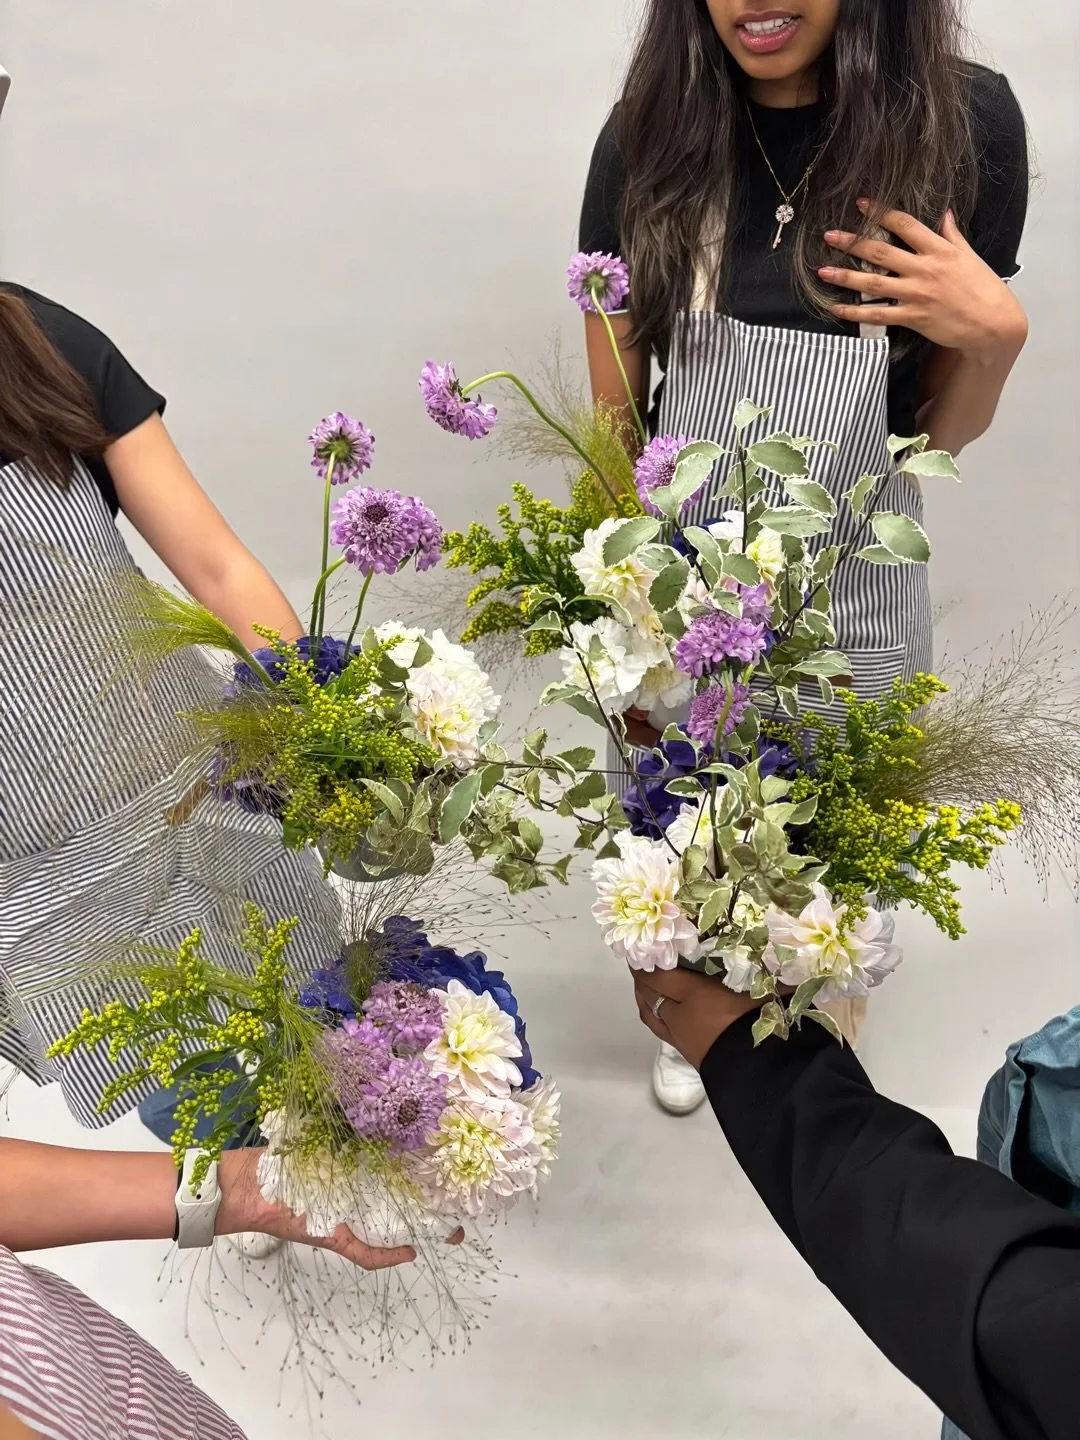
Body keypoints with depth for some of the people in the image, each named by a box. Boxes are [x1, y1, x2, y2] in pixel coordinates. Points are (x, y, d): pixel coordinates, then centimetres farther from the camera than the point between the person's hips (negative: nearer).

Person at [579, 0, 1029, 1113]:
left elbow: (944, 434, -3)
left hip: (851, 580, 0)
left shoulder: (966, 123, -12)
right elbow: (610, 424, -3)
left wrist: (995, 336, -22)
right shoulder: (651, 136, -10)